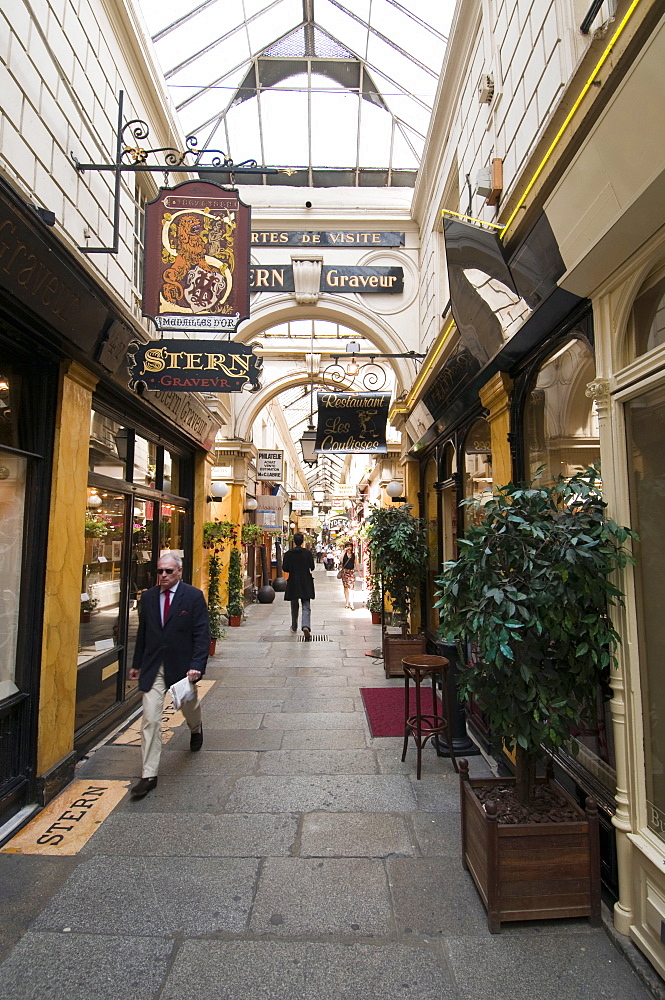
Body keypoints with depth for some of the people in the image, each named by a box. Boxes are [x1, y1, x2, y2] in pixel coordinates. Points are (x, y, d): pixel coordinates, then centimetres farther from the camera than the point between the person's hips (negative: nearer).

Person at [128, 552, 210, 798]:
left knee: (189, 706, 21)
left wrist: (196, 666, -21)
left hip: (182, 665, -2)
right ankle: (149, 775, 10)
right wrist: (136, 664, 14)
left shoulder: (193, 596, -12)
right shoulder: (148, 597, 0)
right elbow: (142, 632, 10)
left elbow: (202, 635, -13)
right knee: (150, 718, -3)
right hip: (153, 667, 2)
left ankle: (196, 729, 57)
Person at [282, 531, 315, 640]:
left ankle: (294, 627, 33)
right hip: (306, 583, -1)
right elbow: (312, 567, -4)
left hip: (293, 582, 1)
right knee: (306, 606, -2)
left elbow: (284, 568, -5)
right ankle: (306, 626, -24)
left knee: (294, 606, 18)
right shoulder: (308, 552, -7)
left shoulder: (288, 553, -6)